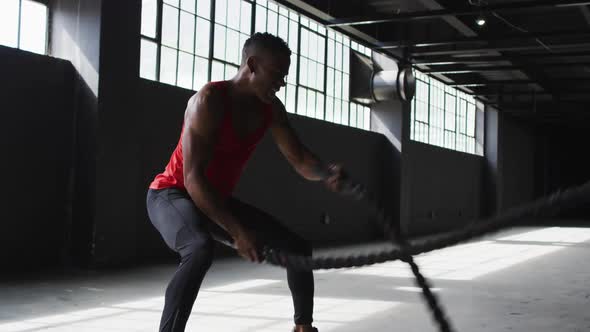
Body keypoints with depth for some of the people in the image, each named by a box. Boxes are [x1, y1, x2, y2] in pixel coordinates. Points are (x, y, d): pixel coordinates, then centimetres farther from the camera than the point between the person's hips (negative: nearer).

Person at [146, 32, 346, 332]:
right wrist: (237, 232, -37)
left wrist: (325, 174, -27)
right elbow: (193, 178, -32)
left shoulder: (271, 108, -4)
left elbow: (299, 159, -3)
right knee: (201, 248, -41)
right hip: (172, 194, -7)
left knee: (298, 248, 7)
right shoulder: (209, 101, -27)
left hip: (219, 200, 7)